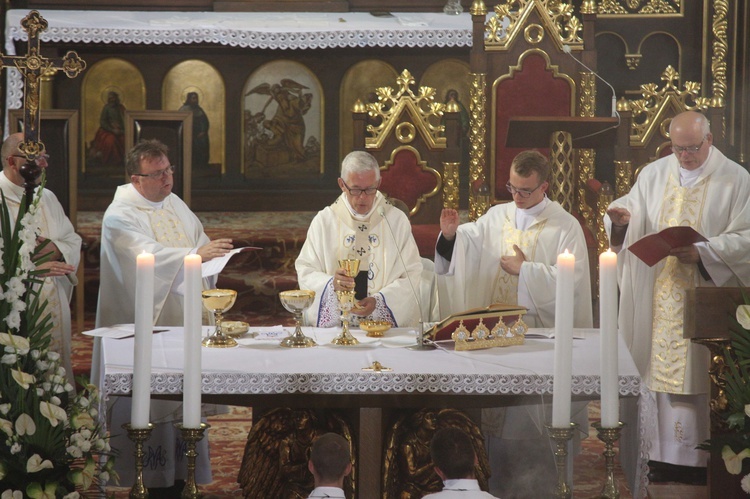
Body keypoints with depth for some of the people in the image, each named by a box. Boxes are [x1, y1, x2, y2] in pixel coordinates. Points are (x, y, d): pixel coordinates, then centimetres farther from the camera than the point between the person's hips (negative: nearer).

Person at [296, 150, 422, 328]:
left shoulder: (397, 220, 8)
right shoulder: (324, 221, 8)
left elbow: (412, 274, 4)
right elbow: (305, 272, 5)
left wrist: (379, 300, -12)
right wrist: (331, 284, -16)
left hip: (387, 321, 0)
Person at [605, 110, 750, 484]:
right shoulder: (652, 175, 10)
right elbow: (631, 223, 16)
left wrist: (703, 252, -21)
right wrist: (621, 219, -7)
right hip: (656, 300, 3)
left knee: (699, 374, -2)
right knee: (656, 371, 1)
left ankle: (700, 457, 4)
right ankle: (658, 451, 7)